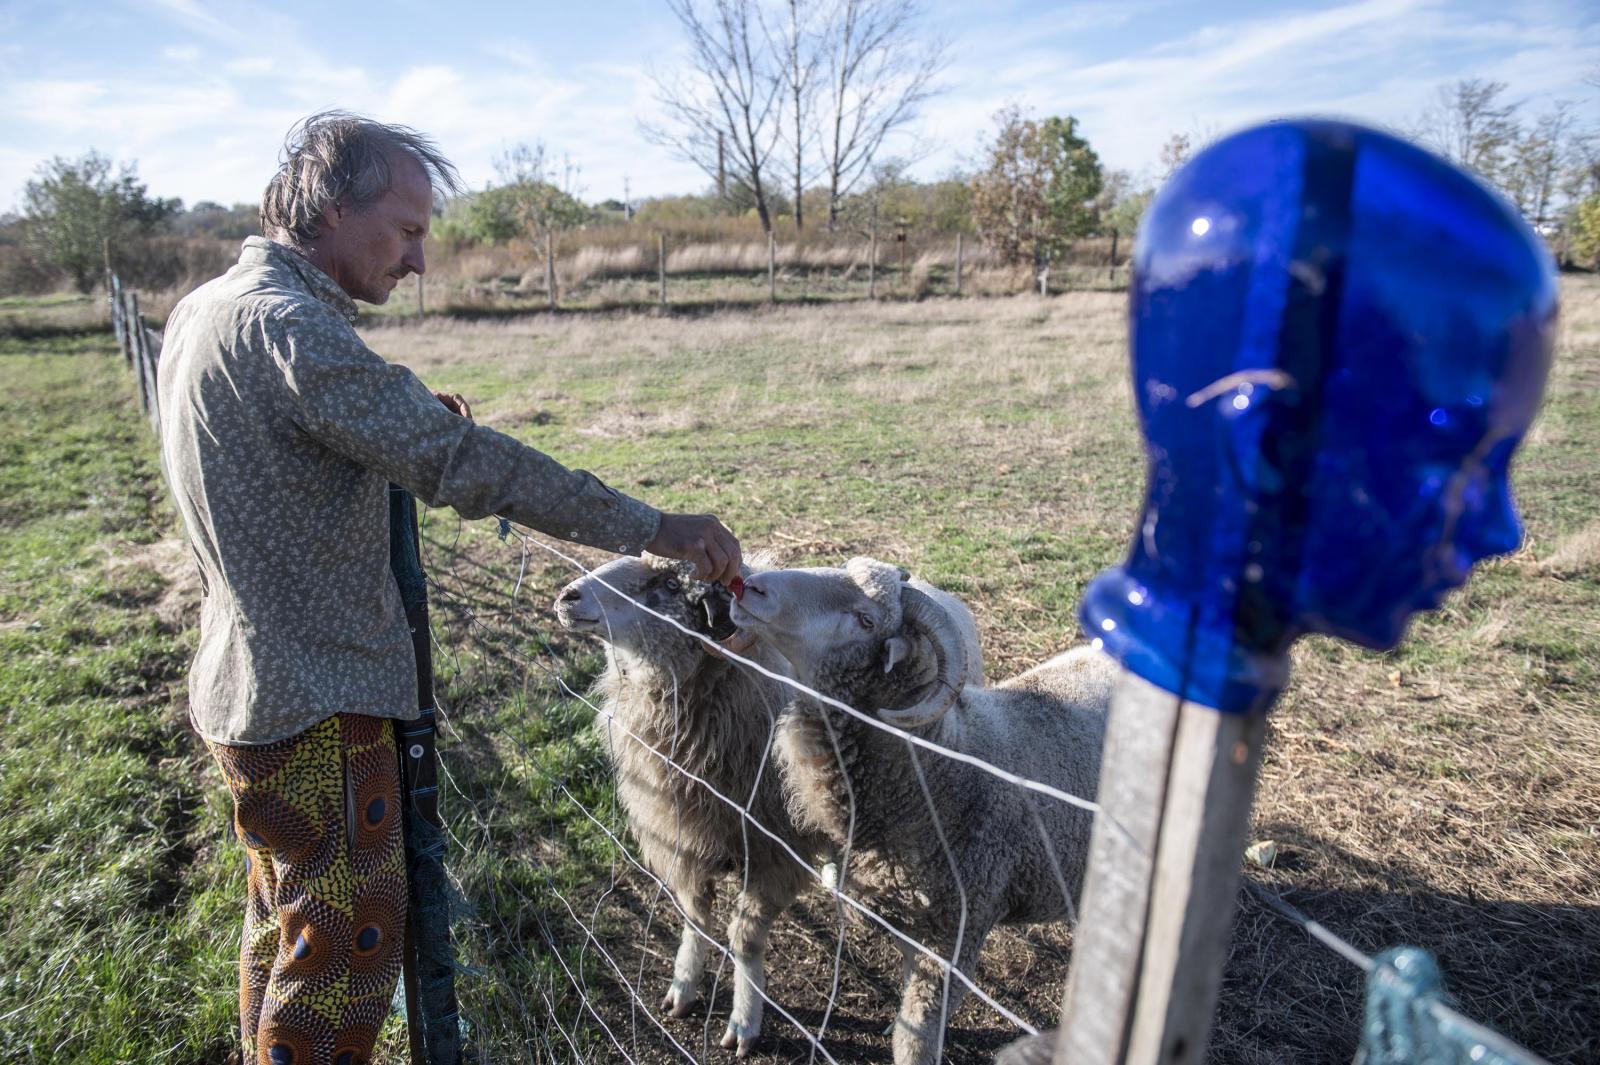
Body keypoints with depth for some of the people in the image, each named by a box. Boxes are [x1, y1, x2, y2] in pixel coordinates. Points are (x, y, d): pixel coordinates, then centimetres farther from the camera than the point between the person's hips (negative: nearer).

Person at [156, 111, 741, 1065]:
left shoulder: (208, 307, 8)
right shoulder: (283, 324, -23)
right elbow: (459, 463, -30)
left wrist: (410, 417, 4)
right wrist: (650, 528, -29)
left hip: (256, 682, 10)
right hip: (314, 700, -10)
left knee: (289, 924, 26)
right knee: (347, 938, 5)